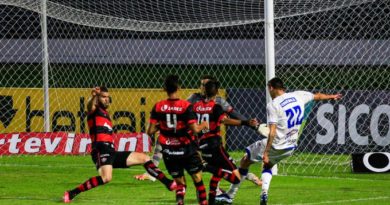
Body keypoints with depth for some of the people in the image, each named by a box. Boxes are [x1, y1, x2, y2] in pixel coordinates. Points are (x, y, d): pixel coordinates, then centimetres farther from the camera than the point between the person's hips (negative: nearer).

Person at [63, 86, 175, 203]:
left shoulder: (105, 114, 26)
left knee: (144, 158, 12)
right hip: (101, 151, -9)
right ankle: (71, 194, -31)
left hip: (111, 152, 9)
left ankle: (169, 184, 17)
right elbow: (90, 106, -26)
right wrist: (94, 96, -48)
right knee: (106, 178, -34)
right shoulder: (94, 111, 1)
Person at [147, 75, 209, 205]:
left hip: (169, 151, 3)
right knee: (197, 178, 13)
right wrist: (203, 125, 5)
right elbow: (194, 129, -16)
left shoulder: (158, 107, -6)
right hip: (186, 149, -3)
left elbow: (150, 131, -6)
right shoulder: (186, 106, -13)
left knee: (179, 182, 13)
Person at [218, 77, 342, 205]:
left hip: (275, 145, -6)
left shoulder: (273, 105, -17)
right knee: (268, 165, 30)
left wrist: (266, 152, -22)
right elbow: (318, 96, 20)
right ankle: (264, 192, 8)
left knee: (245, 161, 12)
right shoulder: (298, 96, 1)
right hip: (291, 147, 6)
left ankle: (230, 194, 15)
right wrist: (332, 97, 40)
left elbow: (272, 132, -23)